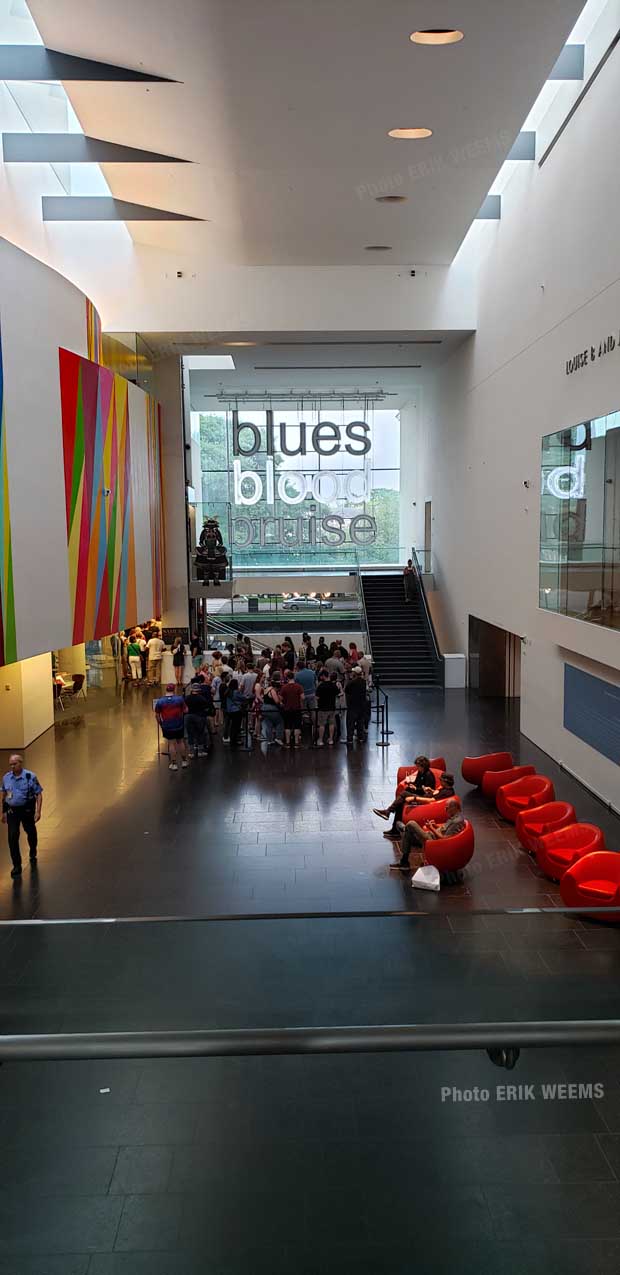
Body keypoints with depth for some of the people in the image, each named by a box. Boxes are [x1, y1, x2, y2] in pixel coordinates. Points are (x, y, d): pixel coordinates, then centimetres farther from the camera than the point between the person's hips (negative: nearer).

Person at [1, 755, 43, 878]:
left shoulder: (30, 777, -12)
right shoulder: (6, 777, -1)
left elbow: (39, 794, -9)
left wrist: (38, 811, -16)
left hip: (27, 809, -2)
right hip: (12, 811, 2)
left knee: (31, 833, 17)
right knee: (13, 837, -8)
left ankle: (33, 854, 44)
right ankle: (17, 865, -2)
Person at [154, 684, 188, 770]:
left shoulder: (159, 701, -9)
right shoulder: (179, 699, -11)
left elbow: (157, 715, -2)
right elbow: (185, 710, -5)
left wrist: (160, 723, 12)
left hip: (167, 726, -1)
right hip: (179, 724, 1)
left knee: (171, 744, 6)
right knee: (180, 742, 17)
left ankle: (174, 764, 11)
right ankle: (184, 761, 26)